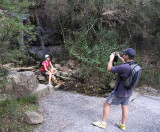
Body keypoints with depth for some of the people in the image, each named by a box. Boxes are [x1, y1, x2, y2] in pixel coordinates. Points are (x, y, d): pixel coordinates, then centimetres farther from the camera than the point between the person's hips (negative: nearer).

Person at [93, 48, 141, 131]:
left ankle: (103, 123, 16)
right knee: (125, 107, 18)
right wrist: (119, 57, 18)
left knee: (106, 104, 6)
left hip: (119, 92, -8)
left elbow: (109, 69, -22)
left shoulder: (124, 68, -32)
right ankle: (122, 125, 32)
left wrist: (111, 59, -10)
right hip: (128, 91, 8)